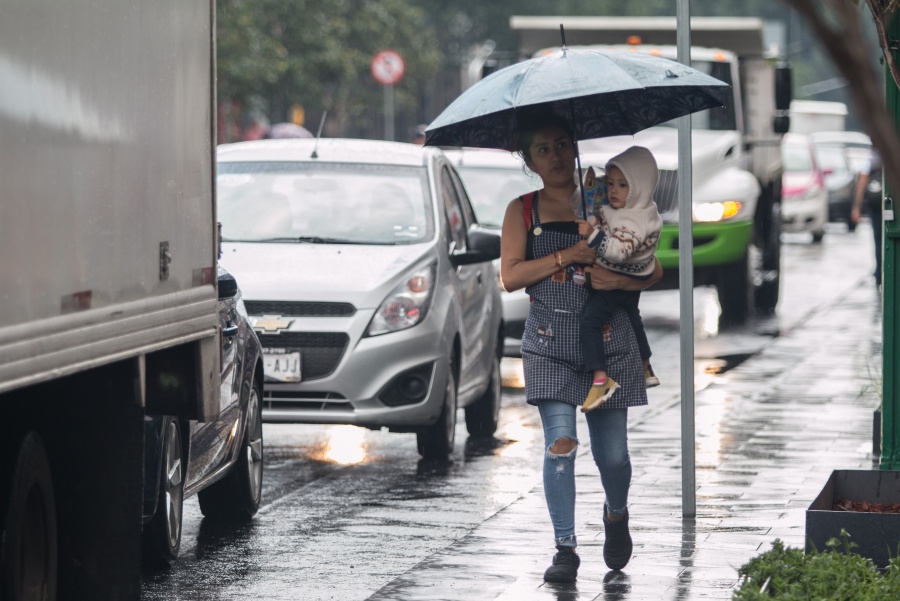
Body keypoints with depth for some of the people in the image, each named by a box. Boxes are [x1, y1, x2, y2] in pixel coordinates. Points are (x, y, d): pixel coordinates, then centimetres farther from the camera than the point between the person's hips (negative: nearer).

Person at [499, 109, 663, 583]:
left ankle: (616, 515, 35)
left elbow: (653, 270, 7)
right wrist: (568, 255, -13)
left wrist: (619, 279, -13)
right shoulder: (522, 211, 7)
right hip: (550, 341, -1)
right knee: (560, 444, -13)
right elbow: (510, 276, -4)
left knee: (611, 452, 4)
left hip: (607, 338, 1)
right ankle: (565, 548, -6)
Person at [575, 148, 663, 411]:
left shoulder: (635, 222, -30)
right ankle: (645, 370, 47)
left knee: (590, 321, -16)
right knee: (632, 319, 28)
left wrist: (593, 233, -43)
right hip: (632, 281, 11)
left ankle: (601, 379, -21)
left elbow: (618, 250, -40)